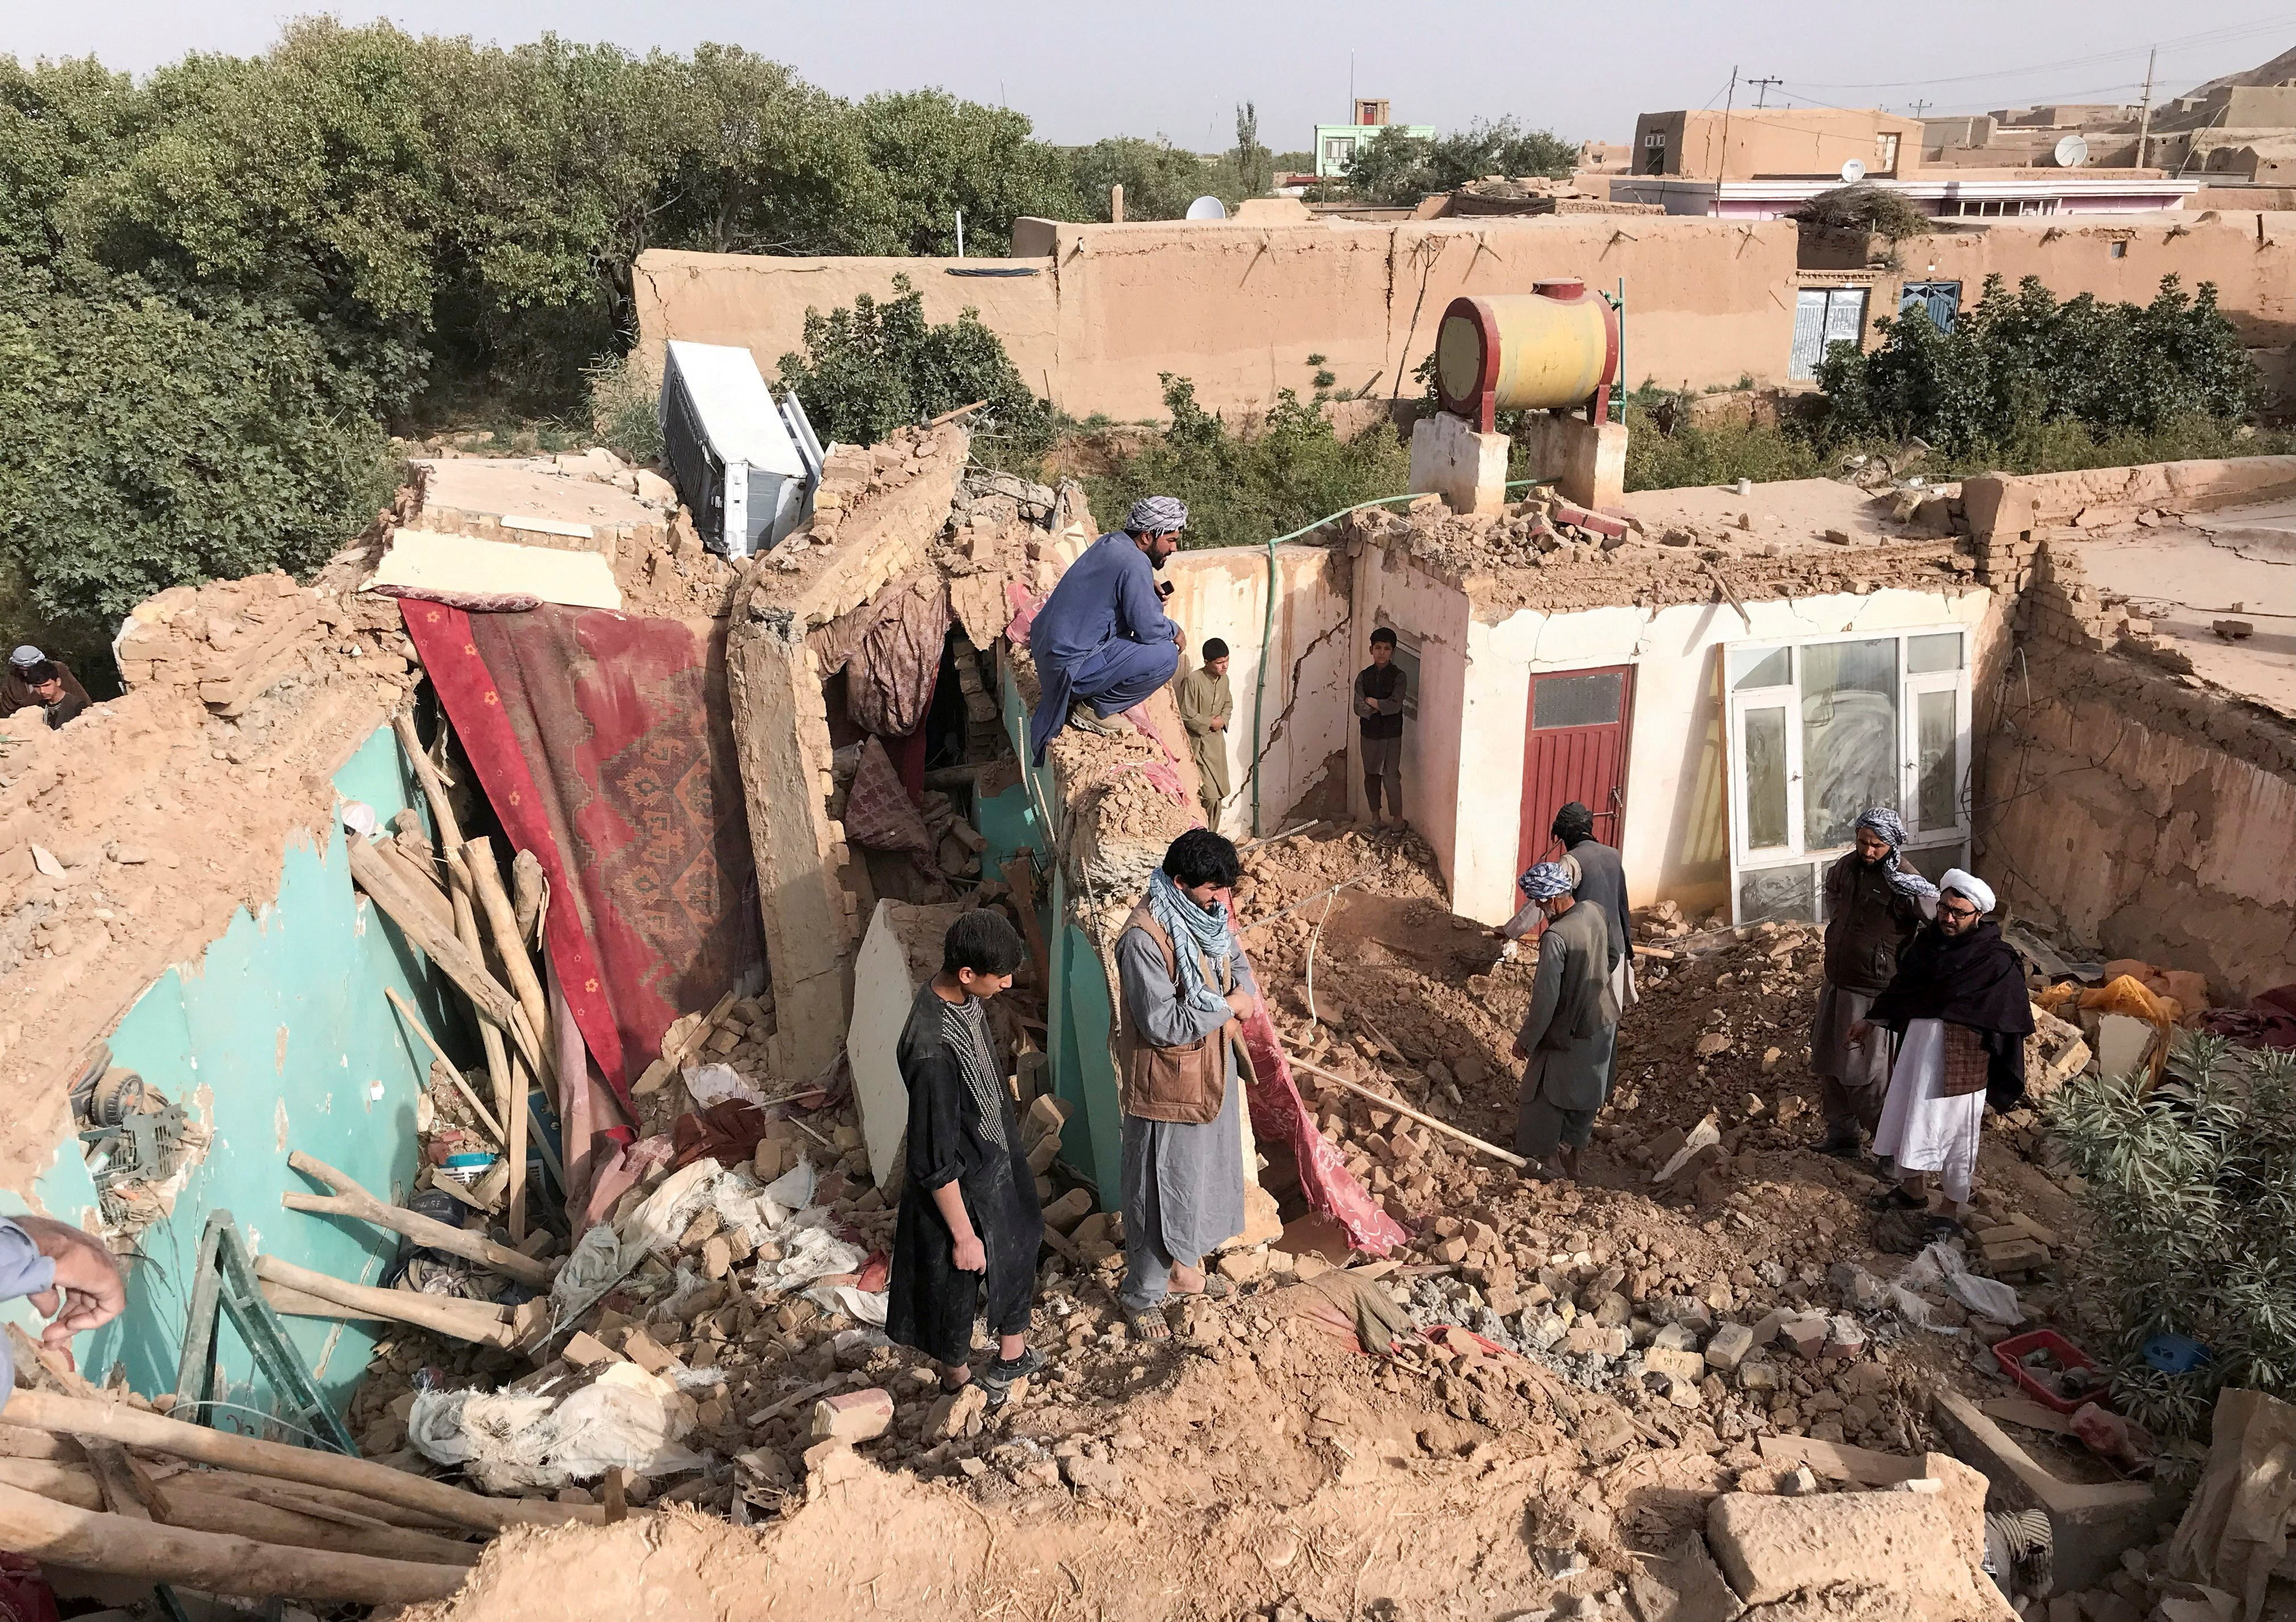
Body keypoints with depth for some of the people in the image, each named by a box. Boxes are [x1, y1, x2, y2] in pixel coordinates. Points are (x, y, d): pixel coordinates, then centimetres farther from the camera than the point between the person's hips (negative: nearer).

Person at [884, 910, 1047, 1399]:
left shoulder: (962, 997, -12)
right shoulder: (932, 1052, -40)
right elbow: (935, 1162, -30)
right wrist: (963, 1235, -19)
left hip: (996, 1161, 8)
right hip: (961, 1188, -8)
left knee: (1017, 1251, 28)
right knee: (957, 1286, 19)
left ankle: (1012, 1354, 54)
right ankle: (957, 1380, 47)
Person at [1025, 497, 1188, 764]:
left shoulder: (1110, 543, 7)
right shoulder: (1135, 564, -20)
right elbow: (1149, 629, -19)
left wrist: (1148, 591, 8)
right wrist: (1174, 631, 3)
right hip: (1070, 665, -10)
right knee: (1166, 656, -15)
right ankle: (1094, 708, -2)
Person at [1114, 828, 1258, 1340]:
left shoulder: (1207, 914, -3)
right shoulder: (1145, 937, -29)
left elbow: (1234, 959, 14)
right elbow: (1162, 1024, -29)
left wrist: (1248, 990, -8)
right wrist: (1227, 1006, -21)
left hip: (1211, 1071, 8)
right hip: (1167, 1082, -8)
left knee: (1202, 1173, 23)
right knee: (1160, 1187, 8)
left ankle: (1182, 1268, 45)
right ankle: (1142, 1293, 28)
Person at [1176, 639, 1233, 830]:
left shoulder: (1224, 679, 4)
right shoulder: (1192, 680, -19)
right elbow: (1186, 715, -17)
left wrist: (1223, 719, -1)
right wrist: (1210, 723, -14)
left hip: (1218, 742, 7)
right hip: (1198, 743, -7)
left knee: (1218, 794, 9)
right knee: (1210, 794, -12)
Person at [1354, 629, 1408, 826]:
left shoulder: (1399, 677, -6)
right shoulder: (1364, 676, 3)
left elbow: (1395, 706, -18)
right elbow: (1358, 708, -6)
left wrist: (1372, 702, -9)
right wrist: (1382, 707, -15)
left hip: (1391, 734, -4)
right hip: (1370, 733, 4)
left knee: (1391, 776, -7)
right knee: (1371, 775, 10)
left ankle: (1398, 818, 1)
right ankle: (1376, 816, 22)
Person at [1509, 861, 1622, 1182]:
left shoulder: (1555, 937, -30)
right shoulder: (1595, 912, -6)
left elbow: (1545, 999, -26)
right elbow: (1612, 957, 12)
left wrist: (1525, 1040, -15)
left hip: (1569, 1032, -8)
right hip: (1604, 1021, 8)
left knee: (1546, 1094, 14)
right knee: (1584, 1094, 22)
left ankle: (1546, 1161, 27)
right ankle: (1572, 1160, 36)